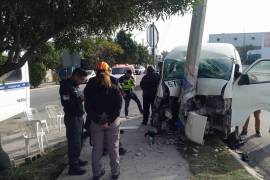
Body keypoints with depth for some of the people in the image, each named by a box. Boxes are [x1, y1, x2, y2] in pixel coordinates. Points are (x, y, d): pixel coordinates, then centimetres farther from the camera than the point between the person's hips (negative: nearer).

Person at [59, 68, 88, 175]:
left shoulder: (74, 85, 13)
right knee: (74, 142, -2)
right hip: (72, 118, -10)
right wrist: (80, 99, -17)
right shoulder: (66, 86, -16)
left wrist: (81, 98, 0)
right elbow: (66, 103, -24)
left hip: (78, 117, 10)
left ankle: (76, 160, 37)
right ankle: (73, 167, 10)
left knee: (78, 141, 21)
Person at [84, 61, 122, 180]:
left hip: (96, 123, 1)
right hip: (112, 122, -1)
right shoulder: (115, 89, -10)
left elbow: (88, 108, -8)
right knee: (113, 148, 12)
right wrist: (109, 121, -11)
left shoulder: (90, 88, -7)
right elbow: (118, 108, -14)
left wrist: (98, 121, -7)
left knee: (97, 149, 15)